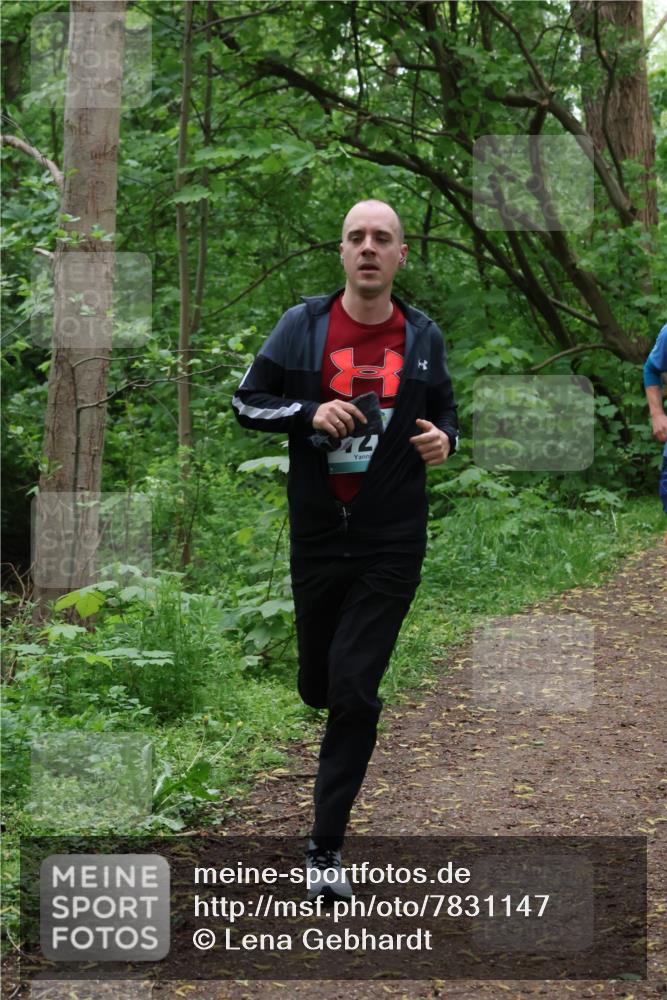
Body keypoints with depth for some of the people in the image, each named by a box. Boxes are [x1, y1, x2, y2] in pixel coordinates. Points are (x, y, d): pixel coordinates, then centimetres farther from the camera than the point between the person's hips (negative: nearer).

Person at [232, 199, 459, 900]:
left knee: (353, 693, -8)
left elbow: (443, 411, 16)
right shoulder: (303, 325, -1)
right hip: (316, 535, 1)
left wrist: (443, 441, -7)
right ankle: (356, 721, 51)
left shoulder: (422, 336, 3)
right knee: (318, 686, 13)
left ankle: (325, 847, 2)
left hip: (393, 541, -1)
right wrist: (310, 411, -16)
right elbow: (246, 403, 2)